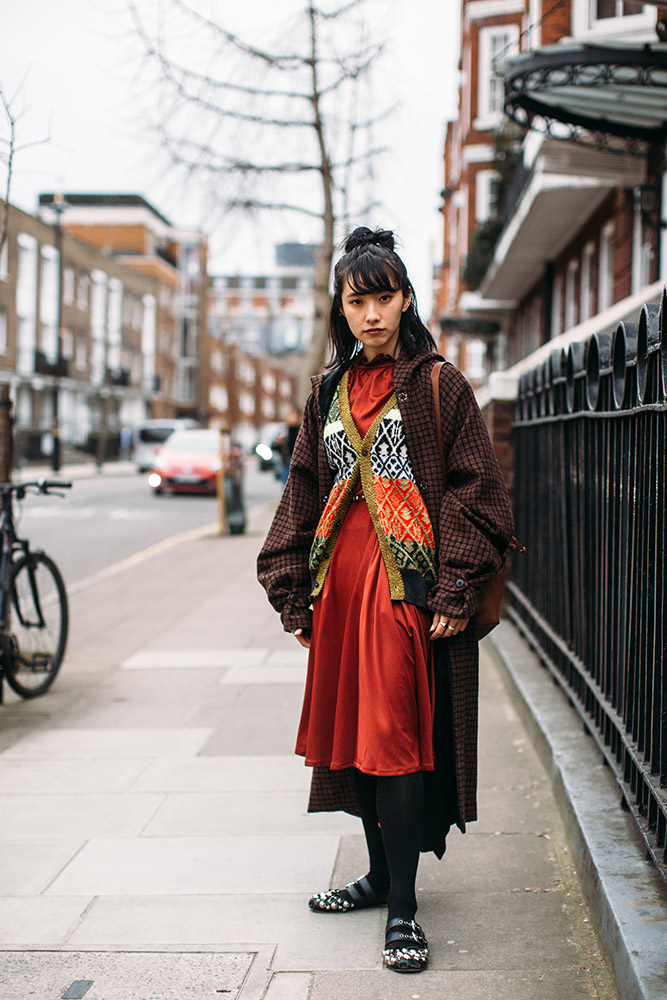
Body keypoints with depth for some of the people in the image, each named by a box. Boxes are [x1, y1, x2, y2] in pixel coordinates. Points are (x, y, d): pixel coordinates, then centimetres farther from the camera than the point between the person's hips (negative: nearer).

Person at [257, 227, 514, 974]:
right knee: (354, 729, 10)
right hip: (342, 575, 6)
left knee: (396, 734, -8)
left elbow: (474, 488, -6)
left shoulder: (437, 384, -2)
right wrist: (293, 589, 9)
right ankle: (380, 875, 26)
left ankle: (403, 909, -1)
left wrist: (455, 590, -14)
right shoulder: (329, 393, 14)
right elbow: (304, 492, 15)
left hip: (407, 577, -5)